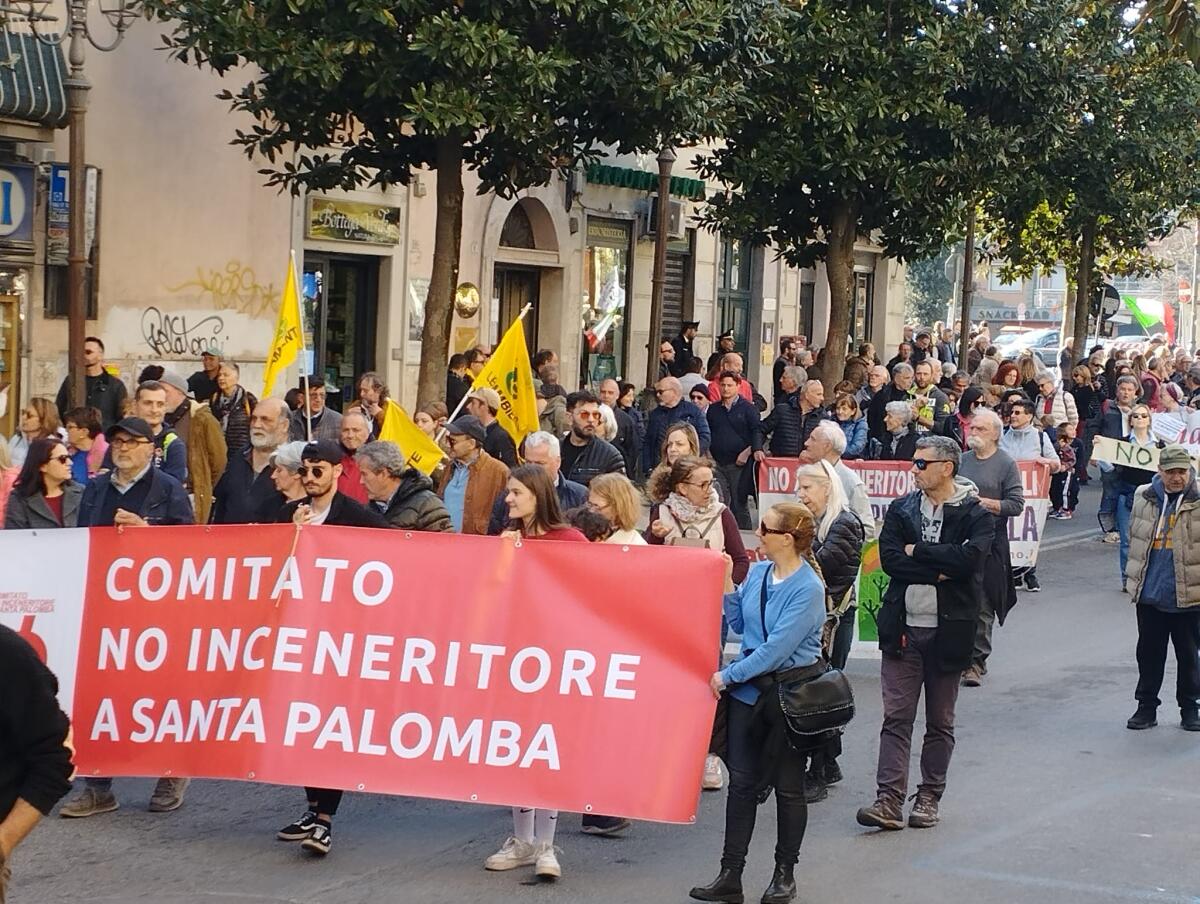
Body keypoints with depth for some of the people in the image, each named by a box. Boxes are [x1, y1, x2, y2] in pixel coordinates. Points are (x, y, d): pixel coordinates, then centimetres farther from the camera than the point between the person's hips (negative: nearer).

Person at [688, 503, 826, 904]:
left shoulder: (807, 588, -18)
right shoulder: (758, 573, 2)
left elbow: (777, 648, -22)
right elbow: (739, 623, 12)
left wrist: (728, 675, -17)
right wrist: (726, 584, 1)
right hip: (749, 689, 6)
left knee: (788, 787, 8)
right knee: (742, 781, 6)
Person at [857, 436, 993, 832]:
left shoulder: (975, 515, -3)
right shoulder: (901, 509, 7)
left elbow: (969, 557, -22)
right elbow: (889, 558, -6)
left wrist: (917, 552, -13)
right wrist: (937, 571, -16)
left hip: (947, 631, -2)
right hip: (903, 628, 2)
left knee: (940, 722, 9)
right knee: (896, 717, -2)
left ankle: (929, 798, 18)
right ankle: (889, 801, -4)